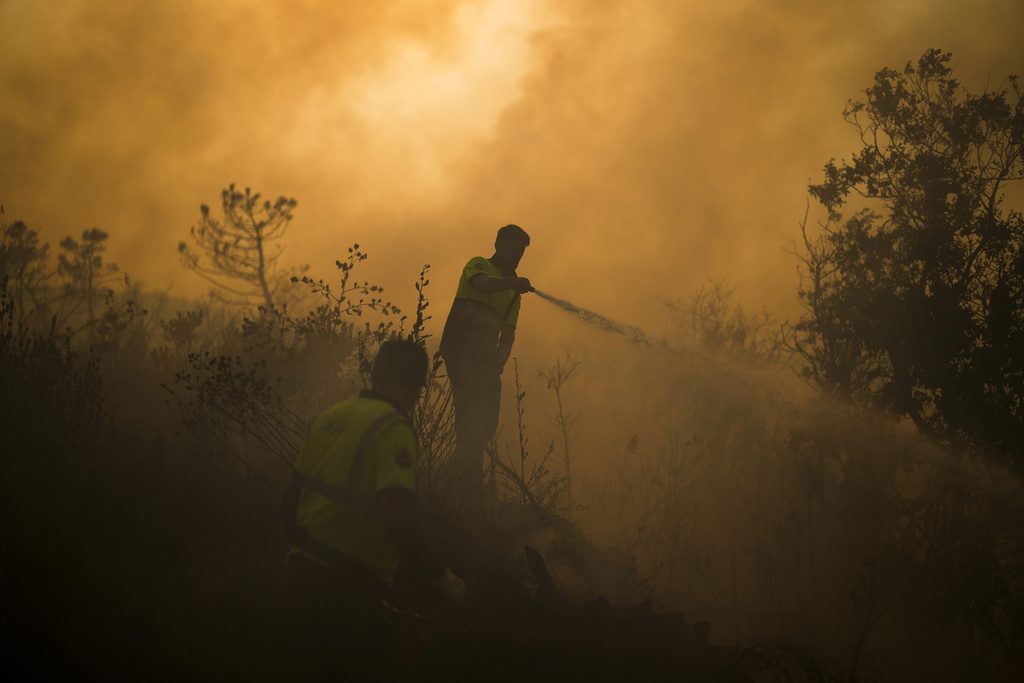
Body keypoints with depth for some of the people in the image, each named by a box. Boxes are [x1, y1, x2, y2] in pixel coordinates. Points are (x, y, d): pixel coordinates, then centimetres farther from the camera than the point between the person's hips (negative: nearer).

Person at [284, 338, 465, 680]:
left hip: (303, 568, 7)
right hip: (347, 581, -7)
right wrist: (440, 576, -18)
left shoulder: (331, 417, 8)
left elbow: (293, 494, 15)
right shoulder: (392, 428, -15)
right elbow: (397, 514, -25)